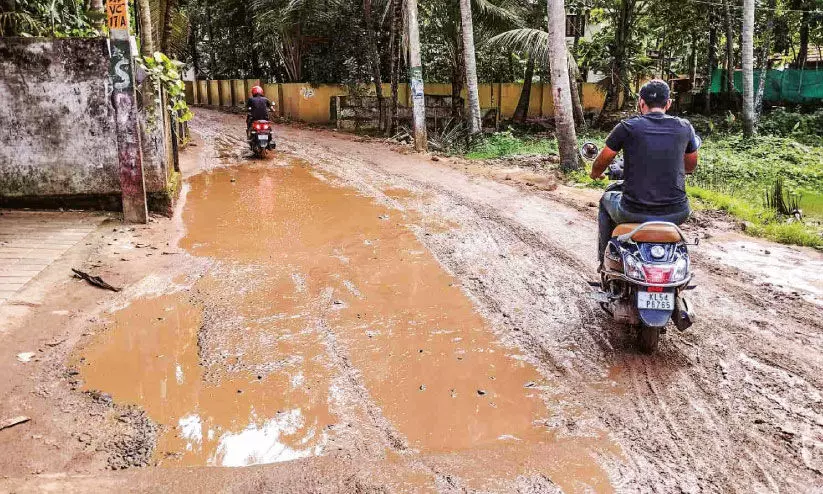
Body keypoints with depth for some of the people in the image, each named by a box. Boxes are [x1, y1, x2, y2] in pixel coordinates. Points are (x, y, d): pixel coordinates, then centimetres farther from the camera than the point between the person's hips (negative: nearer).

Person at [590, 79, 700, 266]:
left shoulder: (627, 127, -4)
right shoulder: (684, 127, 3)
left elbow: (600, 164, 6)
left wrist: (595, 174, 30)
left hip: (635, 213, -2)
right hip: (675, 214, 3)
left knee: (606, 200, 31)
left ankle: (604, 260, 37)